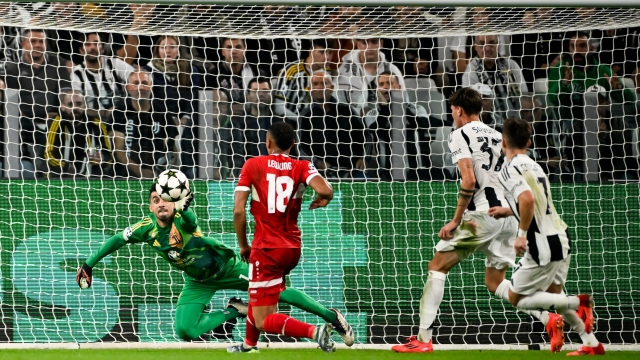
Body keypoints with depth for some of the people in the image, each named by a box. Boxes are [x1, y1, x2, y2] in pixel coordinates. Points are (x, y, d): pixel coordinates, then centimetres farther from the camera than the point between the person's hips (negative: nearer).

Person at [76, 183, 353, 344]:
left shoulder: (183, 220, -31)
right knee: (185, 331, -13)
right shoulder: (148, 228, -18)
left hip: (226, 266, -4)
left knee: (277, 292, -7)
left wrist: (182, 208, -79)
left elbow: (190, 220, -56)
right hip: (198, 283, 4)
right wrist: (89, 265, -3)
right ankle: (232, 312, 10)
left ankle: (330, 315, 12)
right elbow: (117, 240, -3)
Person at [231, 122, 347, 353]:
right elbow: (325, 190, -19)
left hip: (266, 249, -5)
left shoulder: (253, 165, -2)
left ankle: (314, 332, -29)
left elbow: (238, 210, -9)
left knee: (264, 321, -7)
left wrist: (243, 245, 5)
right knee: (257, 295, 33)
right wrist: (321, 200, 6)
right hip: (293, 249, 5)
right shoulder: (302, 167, 1)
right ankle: (249, 343, 46)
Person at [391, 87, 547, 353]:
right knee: (495, 283, 14)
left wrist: (456, 220, -9)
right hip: (509, 216, 7)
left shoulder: (461, 135, -2)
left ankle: (423, 339, -3)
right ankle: (549, 318, -6)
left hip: (481, 214, -7)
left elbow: (469, 180, -14)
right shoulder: (498, 137, 19)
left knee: (437, 266, 3)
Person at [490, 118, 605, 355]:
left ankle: (578, 303, -10)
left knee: (517, 298, 3)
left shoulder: (511, 168, -12)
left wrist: (522, 235, -20)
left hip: (544, 245, -9)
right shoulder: (532, 165, 16)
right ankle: (592, 344, 19)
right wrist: (508, 211, 31)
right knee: (553, 293, 24)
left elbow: (528, 199, -29)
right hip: (561, 237, 9)